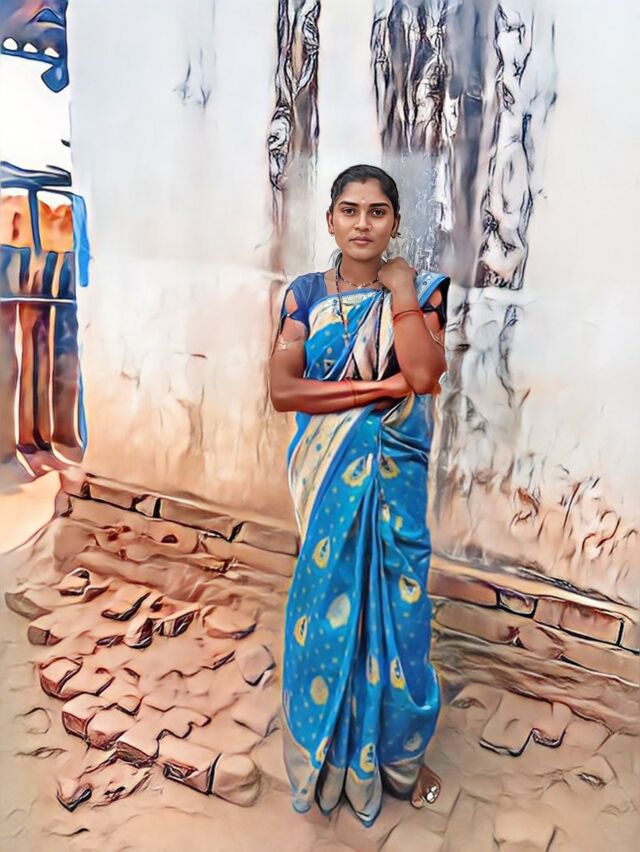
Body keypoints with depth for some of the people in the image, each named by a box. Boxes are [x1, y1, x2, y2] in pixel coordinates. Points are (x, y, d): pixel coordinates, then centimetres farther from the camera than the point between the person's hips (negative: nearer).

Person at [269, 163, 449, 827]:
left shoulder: (418, 290, -1)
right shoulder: (305, 294, -1)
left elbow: (426, 375, -17)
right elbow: (283, 391, -11)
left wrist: (400, 293, -15)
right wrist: (381, 387, -16)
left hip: (394, 472, 0)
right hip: (328, 473, 1)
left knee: (393, 603, 10)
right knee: (329, 599, 12)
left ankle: (398, 751, 36)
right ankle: (328, 750, 36)